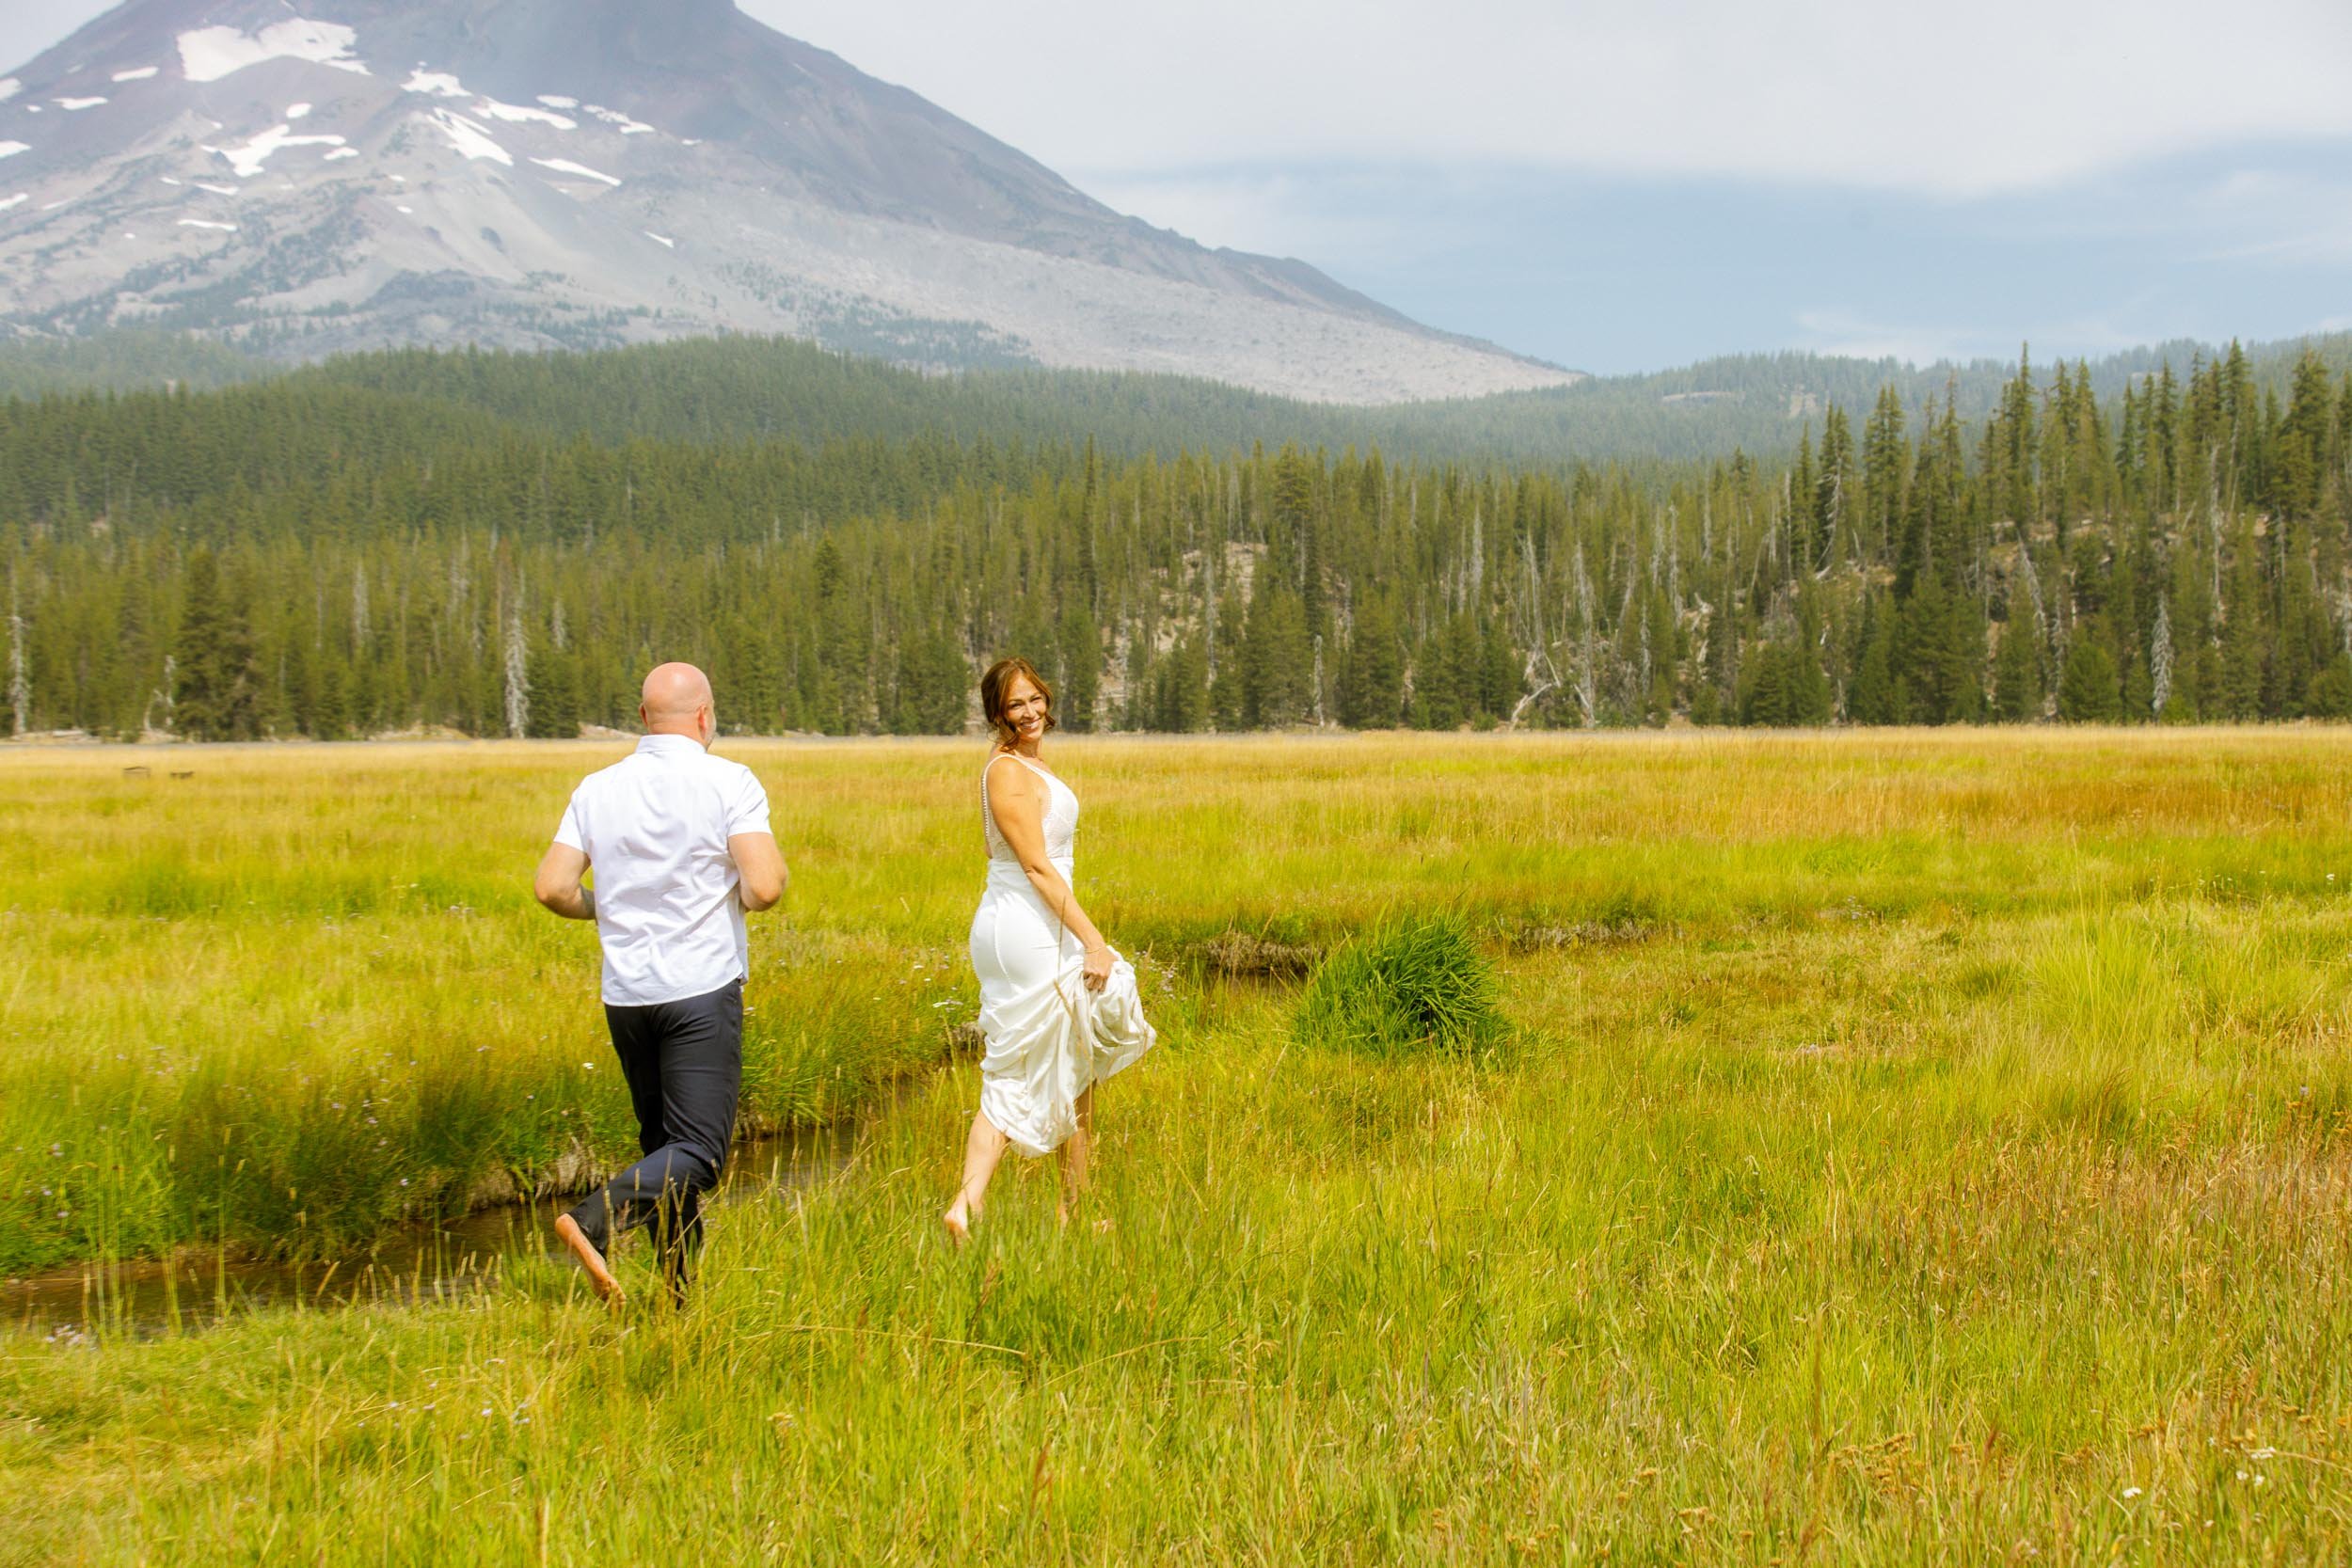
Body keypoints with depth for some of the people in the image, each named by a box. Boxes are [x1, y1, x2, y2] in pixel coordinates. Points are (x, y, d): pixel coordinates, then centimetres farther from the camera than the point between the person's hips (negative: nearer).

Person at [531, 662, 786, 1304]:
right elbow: (765, 887, -17)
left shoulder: (598, 789, 5)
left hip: (625, 992, 5)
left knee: (662, 1142, 16)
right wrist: (738, 893, 6)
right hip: (701, 989, -5)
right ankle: (596, 1221, -28)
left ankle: (683, 1288, 17)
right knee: (697, 1154, -6)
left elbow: (552, 888, 1)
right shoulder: (729, 783, -7)